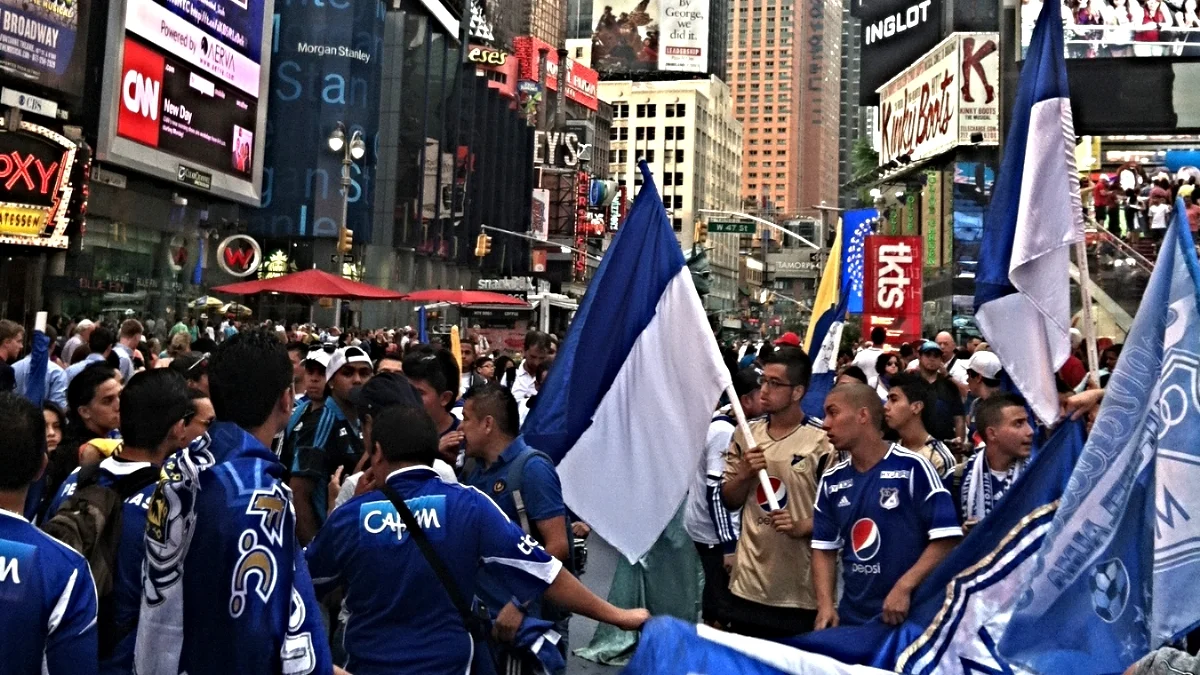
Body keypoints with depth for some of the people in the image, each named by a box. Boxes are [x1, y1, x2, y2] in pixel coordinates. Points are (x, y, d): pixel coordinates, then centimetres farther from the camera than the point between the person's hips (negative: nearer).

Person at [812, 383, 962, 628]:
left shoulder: (913, 468, -11)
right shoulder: (832, 480, 6)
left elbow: (946, 539, -14)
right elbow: (824, 548, 8)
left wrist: (904, 587, -21)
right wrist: (825, 605, -5)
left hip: (910, 616, -5)